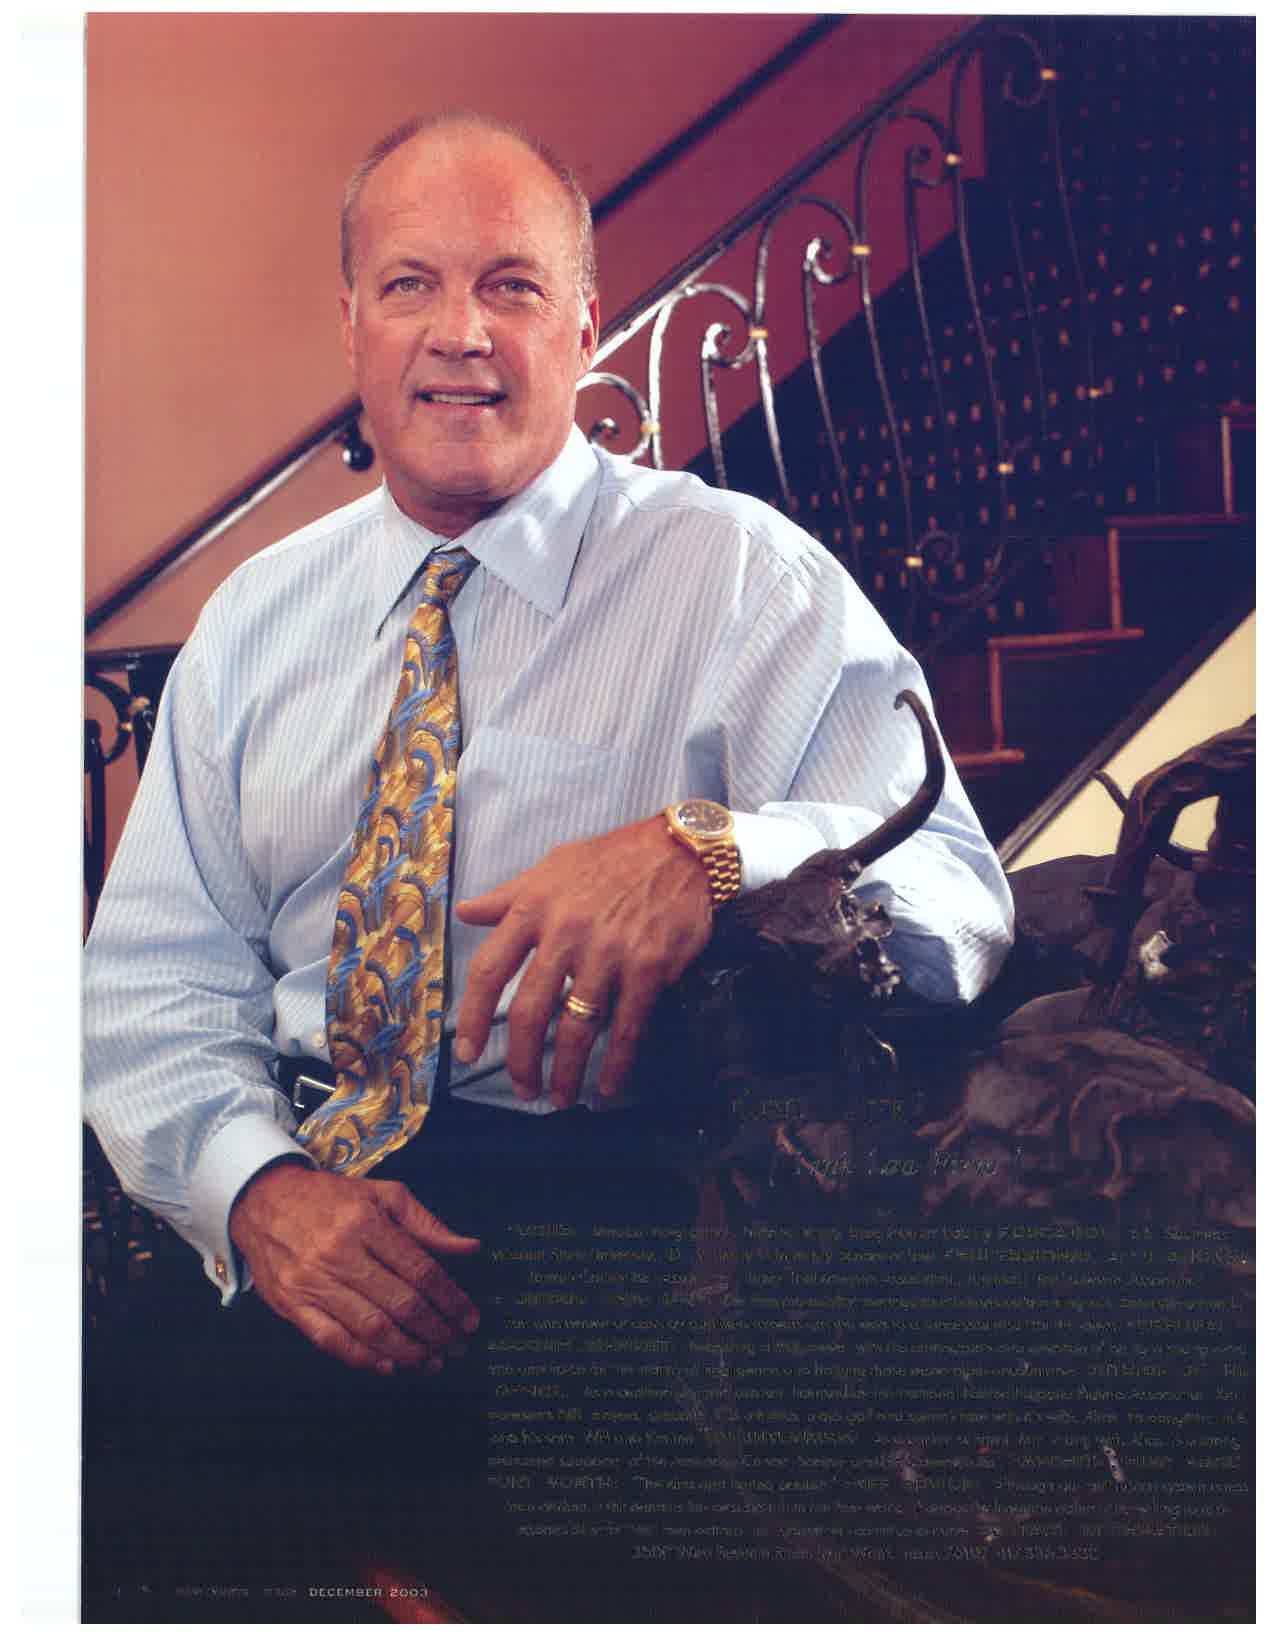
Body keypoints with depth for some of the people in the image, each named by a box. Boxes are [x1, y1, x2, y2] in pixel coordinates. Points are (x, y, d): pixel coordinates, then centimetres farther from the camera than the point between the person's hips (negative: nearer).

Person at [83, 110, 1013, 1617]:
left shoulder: (748, 579, 2)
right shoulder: (253, 620, 15)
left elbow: (958, 901, -8)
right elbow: (151, 983, 9)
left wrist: (712, 857, -29)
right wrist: (261, 1187, -12)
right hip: (309, 1172, 3)